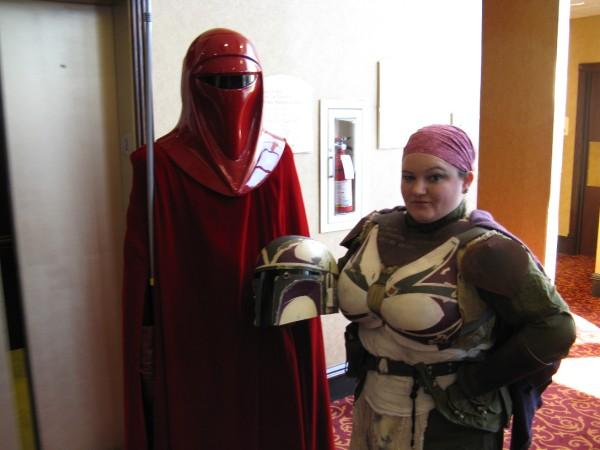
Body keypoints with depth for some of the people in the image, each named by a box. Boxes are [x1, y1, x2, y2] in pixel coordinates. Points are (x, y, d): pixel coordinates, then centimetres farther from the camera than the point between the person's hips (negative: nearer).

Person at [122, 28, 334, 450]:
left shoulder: (277, 156, 2)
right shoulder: (163, 163, -8)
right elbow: (145, 268, -7)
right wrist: (149, 350, -7)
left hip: (270, 337, 3)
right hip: (195, 342, -2)